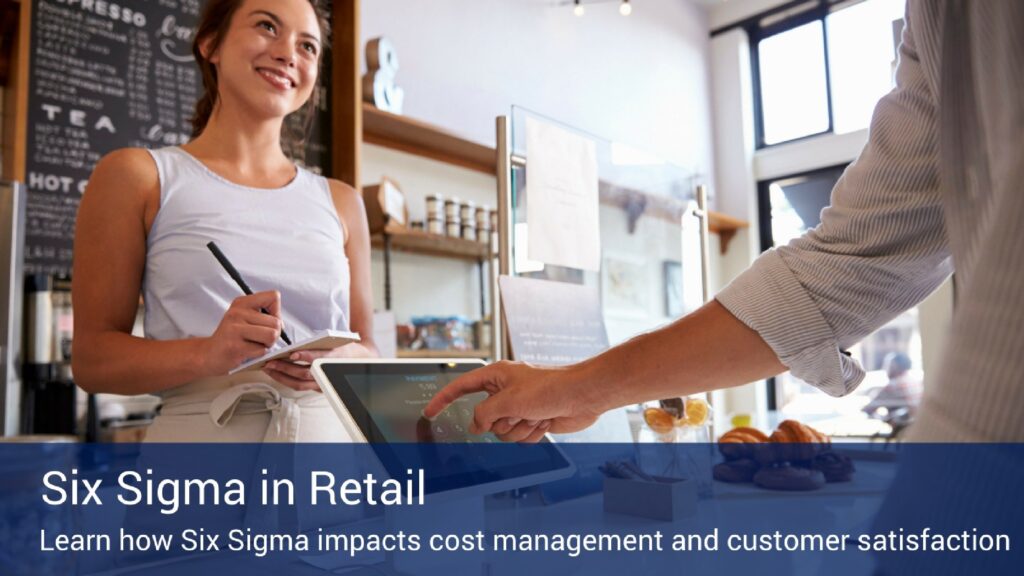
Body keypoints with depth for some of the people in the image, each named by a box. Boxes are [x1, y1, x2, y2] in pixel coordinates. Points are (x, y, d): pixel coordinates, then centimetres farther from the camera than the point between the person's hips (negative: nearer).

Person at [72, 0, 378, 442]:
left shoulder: (340, 203, 10)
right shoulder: (138, 177, 2)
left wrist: (339, 360, -10)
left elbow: (368, 353, 12)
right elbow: (92, 358, -1)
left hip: (330, 435, 3)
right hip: (201, 433, -3)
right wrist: (208, 353, -18)